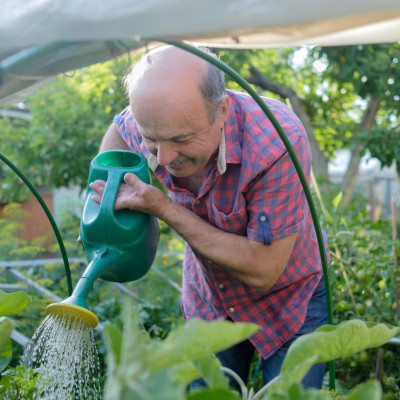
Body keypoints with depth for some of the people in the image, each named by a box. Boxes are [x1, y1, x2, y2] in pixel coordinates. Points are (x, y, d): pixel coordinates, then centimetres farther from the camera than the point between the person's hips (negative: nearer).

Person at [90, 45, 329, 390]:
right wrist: (104, 189, -11)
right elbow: (119, 129, 7)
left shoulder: (278, 142, -38)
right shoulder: (154, 119, -21)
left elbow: (263, 270, -32)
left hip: (288, 300, -3)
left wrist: (164, 208, -33)